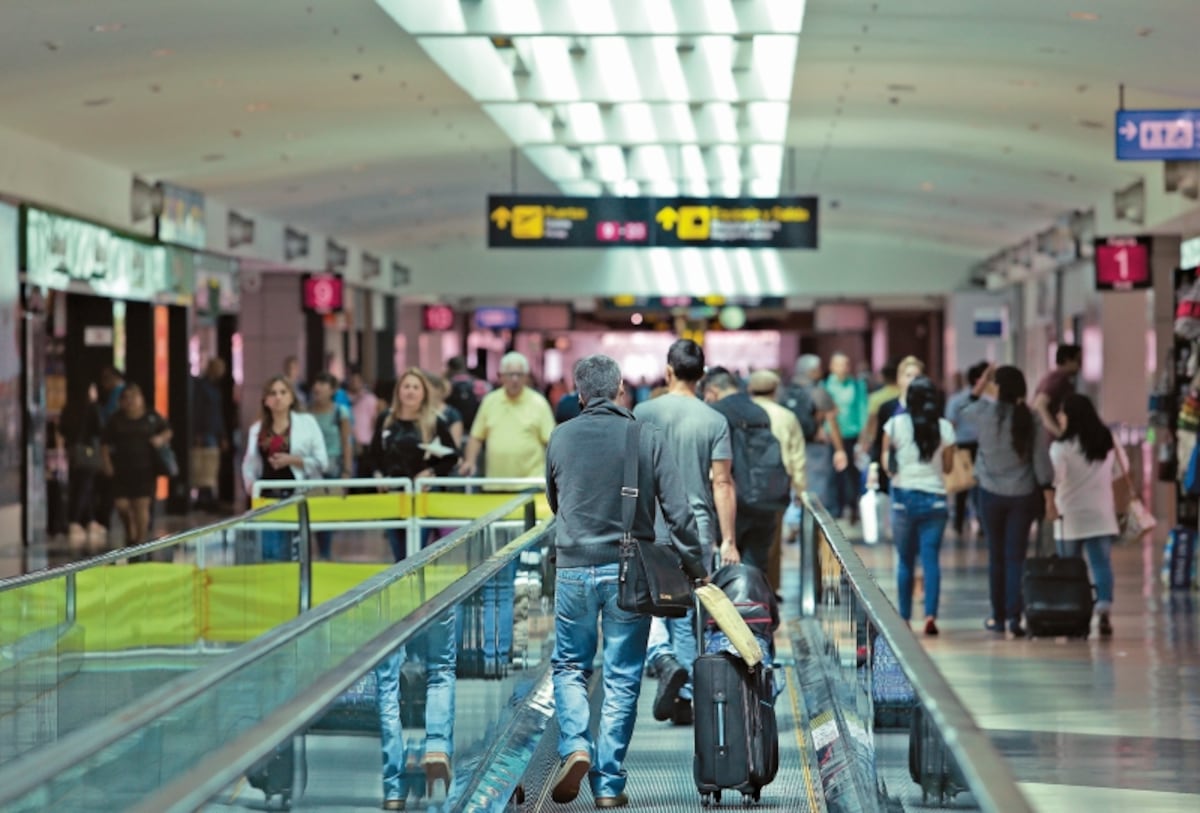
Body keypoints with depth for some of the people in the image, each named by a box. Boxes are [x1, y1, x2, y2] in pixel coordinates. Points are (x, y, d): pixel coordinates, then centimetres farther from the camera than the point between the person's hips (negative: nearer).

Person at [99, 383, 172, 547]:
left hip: (145, 468, -1)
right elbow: (105, 444, 8)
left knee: (142, 504, -5)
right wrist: (106, 463, -3)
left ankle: (141, 539, 6)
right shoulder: (116, 420, 5)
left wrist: (162, 438, -7)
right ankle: (130, 532, 26)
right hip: (121, 470, 1)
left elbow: (167, 431, 15)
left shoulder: (152, 417, 3)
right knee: (121, 504, -3)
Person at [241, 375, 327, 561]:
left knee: (295, 554, -3)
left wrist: (293, 460, -11)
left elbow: (322, 462, 1)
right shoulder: (257, 428, 14)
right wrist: (250, 482, -5)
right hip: (268, 496, 3)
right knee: (270, 553, -1)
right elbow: (249, 463, 14)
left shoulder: (306, 423, 4)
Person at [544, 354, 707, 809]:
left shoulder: (561, 439, 0)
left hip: (574, 567, 1)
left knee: (570, 666, 16)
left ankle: (575, 747, -7)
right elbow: (678, 511, -6)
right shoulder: (647, 439, -4)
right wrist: (695, 567, 3)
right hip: (629, 572, -1)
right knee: (622, 679, 7)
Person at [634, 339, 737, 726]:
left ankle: (665, 659, -14)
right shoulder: (715, 421, -3)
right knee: (688, 615, 8)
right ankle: (684, 697, 8)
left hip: (651, 530, -1)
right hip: (698, 534, 1)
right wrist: (728, 541, -4)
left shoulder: (644, 413, -3)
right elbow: (722, 483, -6)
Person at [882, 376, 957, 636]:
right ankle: (930, 615, -14)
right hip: (934, 499, 0)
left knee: (905, 560, 9)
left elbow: (886, 462, 3)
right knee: (931, 558, -2)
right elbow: (948, 467, 2)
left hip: (903, 496, 0)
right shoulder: (944, 427, -3)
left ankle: (904, 617, 13)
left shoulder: (896, 424, -5)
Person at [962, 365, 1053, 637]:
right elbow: (1041, 460, -4)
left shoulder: (987, 413, -9)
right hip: (1023, 494, 0)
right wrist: (1046, 489, 8)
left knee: (996, 556, 10)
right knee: (1016, 556, 1)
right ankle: (1014, 616, -6)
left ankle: (998, 616, 16)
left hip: (991, 493, 0)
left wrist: (981, 382, 21)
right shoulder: (1029, 419, -8)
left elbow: (966, 410, 15)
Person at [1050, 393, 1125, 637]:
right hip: (1101, 514, 4)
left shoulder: (1062, 446, -14)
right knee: (1102, 563, 1)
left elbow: (1055, 477, -22)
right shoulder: (1107, 442, 5)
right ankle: (1104, 612, -10)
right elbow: (1120, 470, 16)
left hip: (1071, 515, -4)